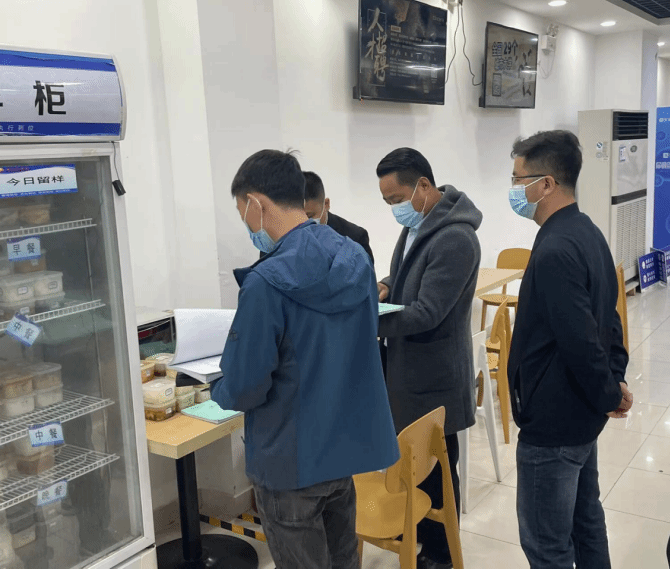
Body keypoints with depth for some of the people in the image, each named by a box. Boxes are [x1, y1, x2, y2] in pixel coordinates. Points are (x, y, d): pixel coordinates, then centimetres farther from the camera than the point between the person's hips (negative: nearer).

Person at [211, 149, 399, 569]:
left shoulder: (267, 282, -25)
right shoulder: (356, 257, -1)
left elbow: (244, 386, -20)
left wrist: (220, 393, 3)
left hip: (292, 460, -7)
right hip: (348, 443, 7)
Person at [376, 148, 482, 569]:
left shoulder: (455, 239, -24)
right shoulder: (416, 225, 7)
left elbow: (426, 313, -27)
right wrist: (386, 287, -2)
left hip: (435, 376, -9)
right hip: (408, 366, 9)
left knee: (436, 468, 7)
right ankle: (417, 530, 41)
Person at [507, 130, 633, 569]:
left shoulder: (555, 251, -25)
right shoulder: (588, 233, 7)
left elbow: (579, 341, -27)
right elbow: (607, 316, 13)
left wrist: (607, 395, -12)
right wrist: (615, 378, 9)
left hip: (552, 423, -10)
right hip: (581, 416, 10)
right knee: (586, 520, 23)